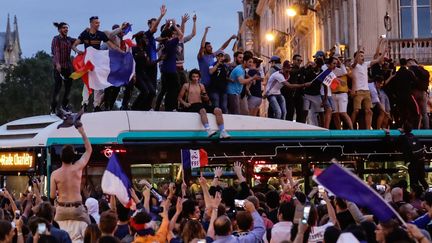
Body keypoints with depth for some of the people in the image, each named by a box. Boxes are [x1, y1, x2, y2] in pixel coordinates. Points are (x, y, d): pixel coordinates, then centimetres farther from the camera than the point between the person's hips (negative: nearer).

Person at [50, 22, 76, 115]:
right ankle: (53, 108, -1)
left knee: (68, 85, 5)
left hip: (68, 65, 6)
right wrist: (57, 64, -27)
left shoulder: (69, 39, 14)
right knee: (57, 86, -8)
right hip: (59, 65, -6)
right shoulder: (56, 39, -4)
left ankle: (64, 105, 19)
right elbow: (56, 51, -15)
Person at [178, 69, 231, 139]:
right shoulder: (186, 86, 9)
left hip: (201, 104, 5)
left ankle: (223, 132, -20)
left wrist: (205, 97, -2)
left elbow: (206, 99, 23)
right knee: (202, 110, -40)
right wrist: (185, 103, -11)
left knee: (218, 110, -16)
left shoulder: (201, 86, 20)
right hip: (191, 106, -5)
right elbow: (179, 98, 8)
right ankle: (208, 131, -54)